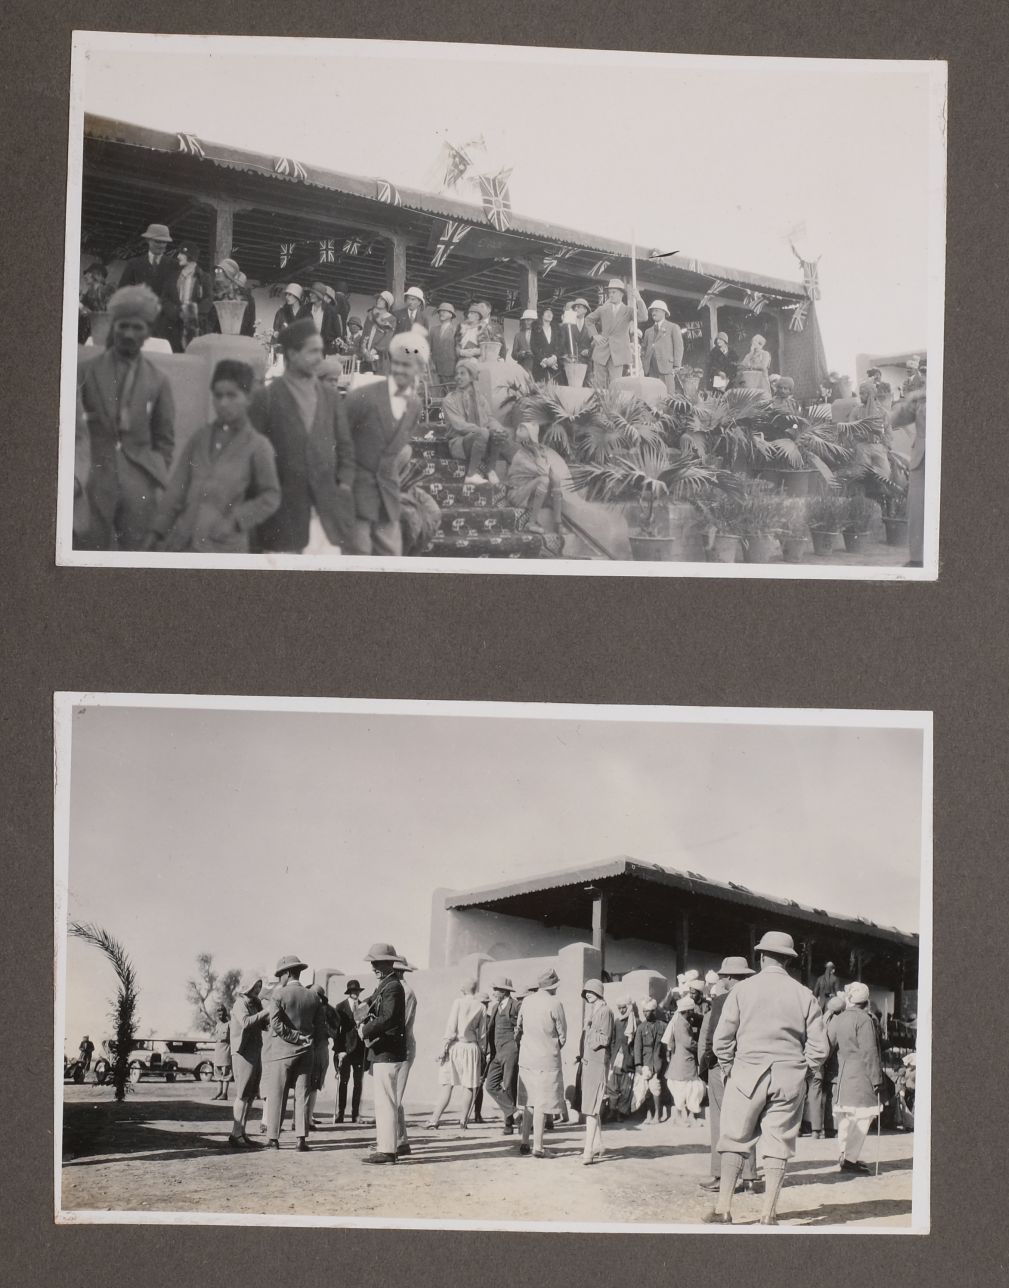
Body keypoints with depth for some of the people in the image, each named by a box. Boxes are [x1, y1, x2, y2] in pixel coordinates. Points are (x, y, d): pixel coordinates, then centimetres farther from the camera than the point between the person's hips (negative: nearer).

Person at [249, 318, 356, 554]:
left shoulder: (329, 397, 12)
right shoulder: (266, 398, -2)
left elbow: (345, 446, 15)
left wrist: (344, 484, 2)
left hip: (328, 514, 4)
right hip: (285, 514, -4)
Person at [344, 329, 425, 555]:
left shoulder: (415, 404, 6)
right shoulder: (363, 397, -14)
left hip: (387, 494, 6)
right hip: (357, 488, -6)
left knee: (391, 553, 6)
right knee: (359, 554, -6)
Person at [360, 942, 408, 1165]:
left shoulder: (393, 987, -15)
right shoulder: (384, 986, 17)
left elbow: (387, 1018, -26)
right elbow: (377, 1015, 20)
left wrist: (366, 1030, -15)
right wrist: (366, 1025, 0)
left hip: (387, 1054, -11)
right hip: (381, 1053, 11)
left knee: (386, 1102, -10)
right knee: (383, 1102, 17)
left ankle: (387, 1150, -9)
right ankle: (383, 1144, 25)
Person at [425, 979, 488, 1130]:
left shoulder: (458, 1002, -3)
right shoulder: (481, 1007, 4)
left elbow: (451, 1028, -8)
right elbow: (482, 1034, 6)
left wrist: (444, 1048, -5)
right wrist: (480, 1051, 15)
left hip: (455, 1045, -1)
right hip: (471, 1046, 1)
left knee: (447, 1086, 0)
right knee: (469, 1086, 7)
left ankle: (434, 1120, -4)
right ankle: (463, 1120, 6)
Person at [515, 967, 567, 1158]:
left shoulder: (526, 1001, 2)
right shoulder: (554, 1004, -12)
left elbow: (518, 1028, 10)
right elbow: (562, 1035, -5)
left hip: (526, 1058, 5)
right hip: (547, 1060, -5)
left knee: (529, 1103, 15)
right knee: (542, 1104, -2)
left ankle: (525, 1143, 19)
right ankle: (537, 1147, -2)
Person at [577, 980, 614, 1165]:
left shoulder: (605, 1011, -8)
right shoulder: (589, 1011, 18)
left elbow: (604, 1039, -14)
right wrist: (581, 1056, 9)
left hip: (598, 1062, -9)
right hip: (586, 1061, 9)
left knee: (591, 1108, -12)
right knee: (588, 1106, 13)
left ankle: (589, 1150, -16)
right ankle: (597, 1145, 23)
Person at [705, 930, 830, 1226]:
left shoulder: (742, 990, -1)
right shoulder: (804, 995, 2)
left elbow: (721, 1040, -3)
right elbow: (820, 1046, 0)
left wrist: (728, 1069, 10)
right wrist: (799, 1068, 13)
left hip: (747, 1075, -1)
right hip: (790, 1080, 1)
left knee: (735, 1141, 6)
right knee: (778, 1145, 6)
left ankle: (723, 1209, 3)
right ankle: (769, 1214, 4)